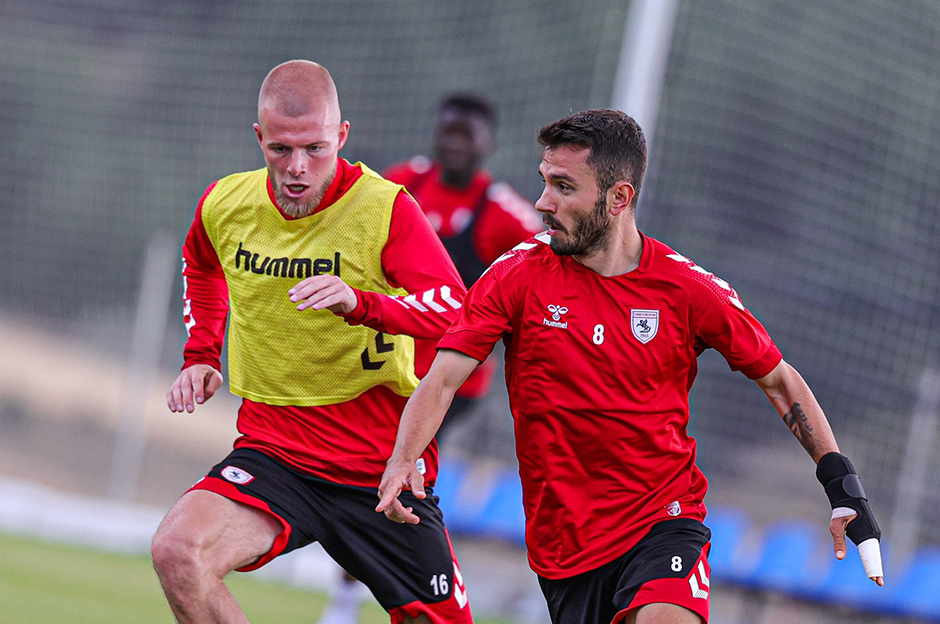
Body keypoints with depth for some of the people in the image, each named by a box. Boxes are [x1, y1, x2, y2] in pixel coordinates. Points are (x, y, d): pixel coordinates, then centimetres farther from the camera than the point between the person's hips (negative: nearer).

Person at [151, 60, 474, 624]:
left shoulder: (386, 207, -11)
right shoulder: (224, 206, 1)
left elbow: (454, 311, -25)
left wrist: (360, 302, -40)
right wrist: (201, 356, 16)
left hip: (383, 464, -2)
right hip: (272, 454, 2)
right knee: (178, 552, -26)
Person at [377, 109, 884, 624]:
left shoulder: (689, 289, -5)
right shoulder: (517, 276, -4)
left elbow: (780, 381, 7)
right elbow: (443, 378, -9)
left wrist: (841, 484, -1)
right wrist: (402, 461, -27)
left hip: (665, 519, -2)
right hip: (562, 538, 2)